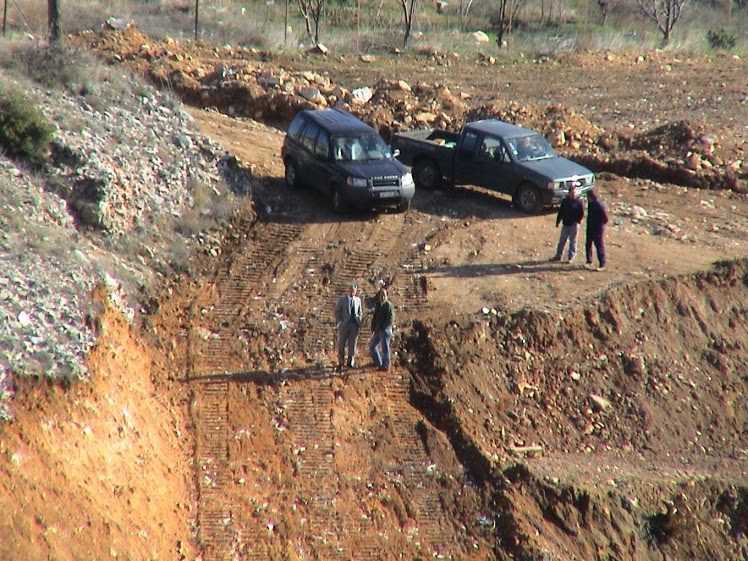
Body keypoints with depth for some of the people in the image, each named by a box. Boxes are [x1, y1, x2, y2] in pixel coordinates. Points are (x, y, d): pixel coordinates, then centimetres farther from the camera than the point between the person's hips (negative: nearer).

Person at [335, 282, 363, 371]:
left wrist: (359, 322, 7)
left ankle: (351, 362, 14)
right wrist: (338, 323, -5)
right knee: (342, 345, -1)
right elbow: (337, 312, 3)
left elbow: (360, 312, 20)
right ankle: (341, 363, 6)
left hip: (354, 325, 3)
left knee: (352, 344, 4)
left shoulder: (358, 300, 12)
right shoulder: (342, 299, 2)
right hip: (344, 324, -3)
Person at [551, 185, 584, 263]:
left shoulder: (578, 202, -7)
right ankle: (558, 255, 20)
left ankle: (571, 257, 13)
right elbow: (560, 212, 10)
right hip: (565, 224, 4)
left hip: (574, 225, -4)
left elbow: (582, 213, -4)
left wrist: (577, 221, -14)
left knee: (572, 241, 4)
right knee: (562, 240, 11)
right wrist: (558, 222, 9)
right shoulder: (565, 201, 4)